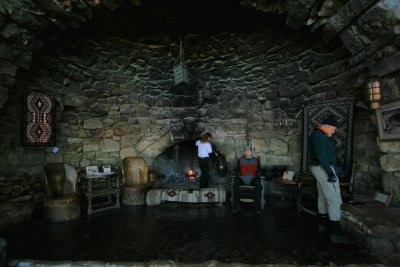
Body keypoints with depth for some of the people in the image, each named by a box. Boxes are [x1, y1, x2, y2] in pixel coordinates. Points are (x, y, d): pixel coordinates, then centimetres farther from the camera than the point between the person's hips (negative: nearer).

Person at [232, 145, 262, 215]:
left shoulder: (256, 160, 17)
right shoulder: (240, 160, 17)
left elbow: (259, 171, 12)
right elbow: (236, 170, 12)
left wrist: (258, 175, -9)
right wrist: (236, 174, -9)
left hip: (253, 178, 0)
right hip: (242, 178, 0)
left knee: (258, 182, -37)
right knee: (235, 181, -35)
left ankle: (258, 207, -34)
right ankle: (236, 206, -34)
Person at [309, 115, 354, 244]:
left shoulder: (319, 135, 17)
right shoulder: (318, 134, -16)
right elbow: (320, 155, -25)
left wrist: (334, 167, 18)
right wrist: (330, 172, -25)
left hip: (321, 168, 11)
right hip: (323, 168, -11)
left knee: (323, 196, 16)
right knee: (334, 199, -10)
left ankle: (323, 224, 26)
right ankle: (336, 233, -8)